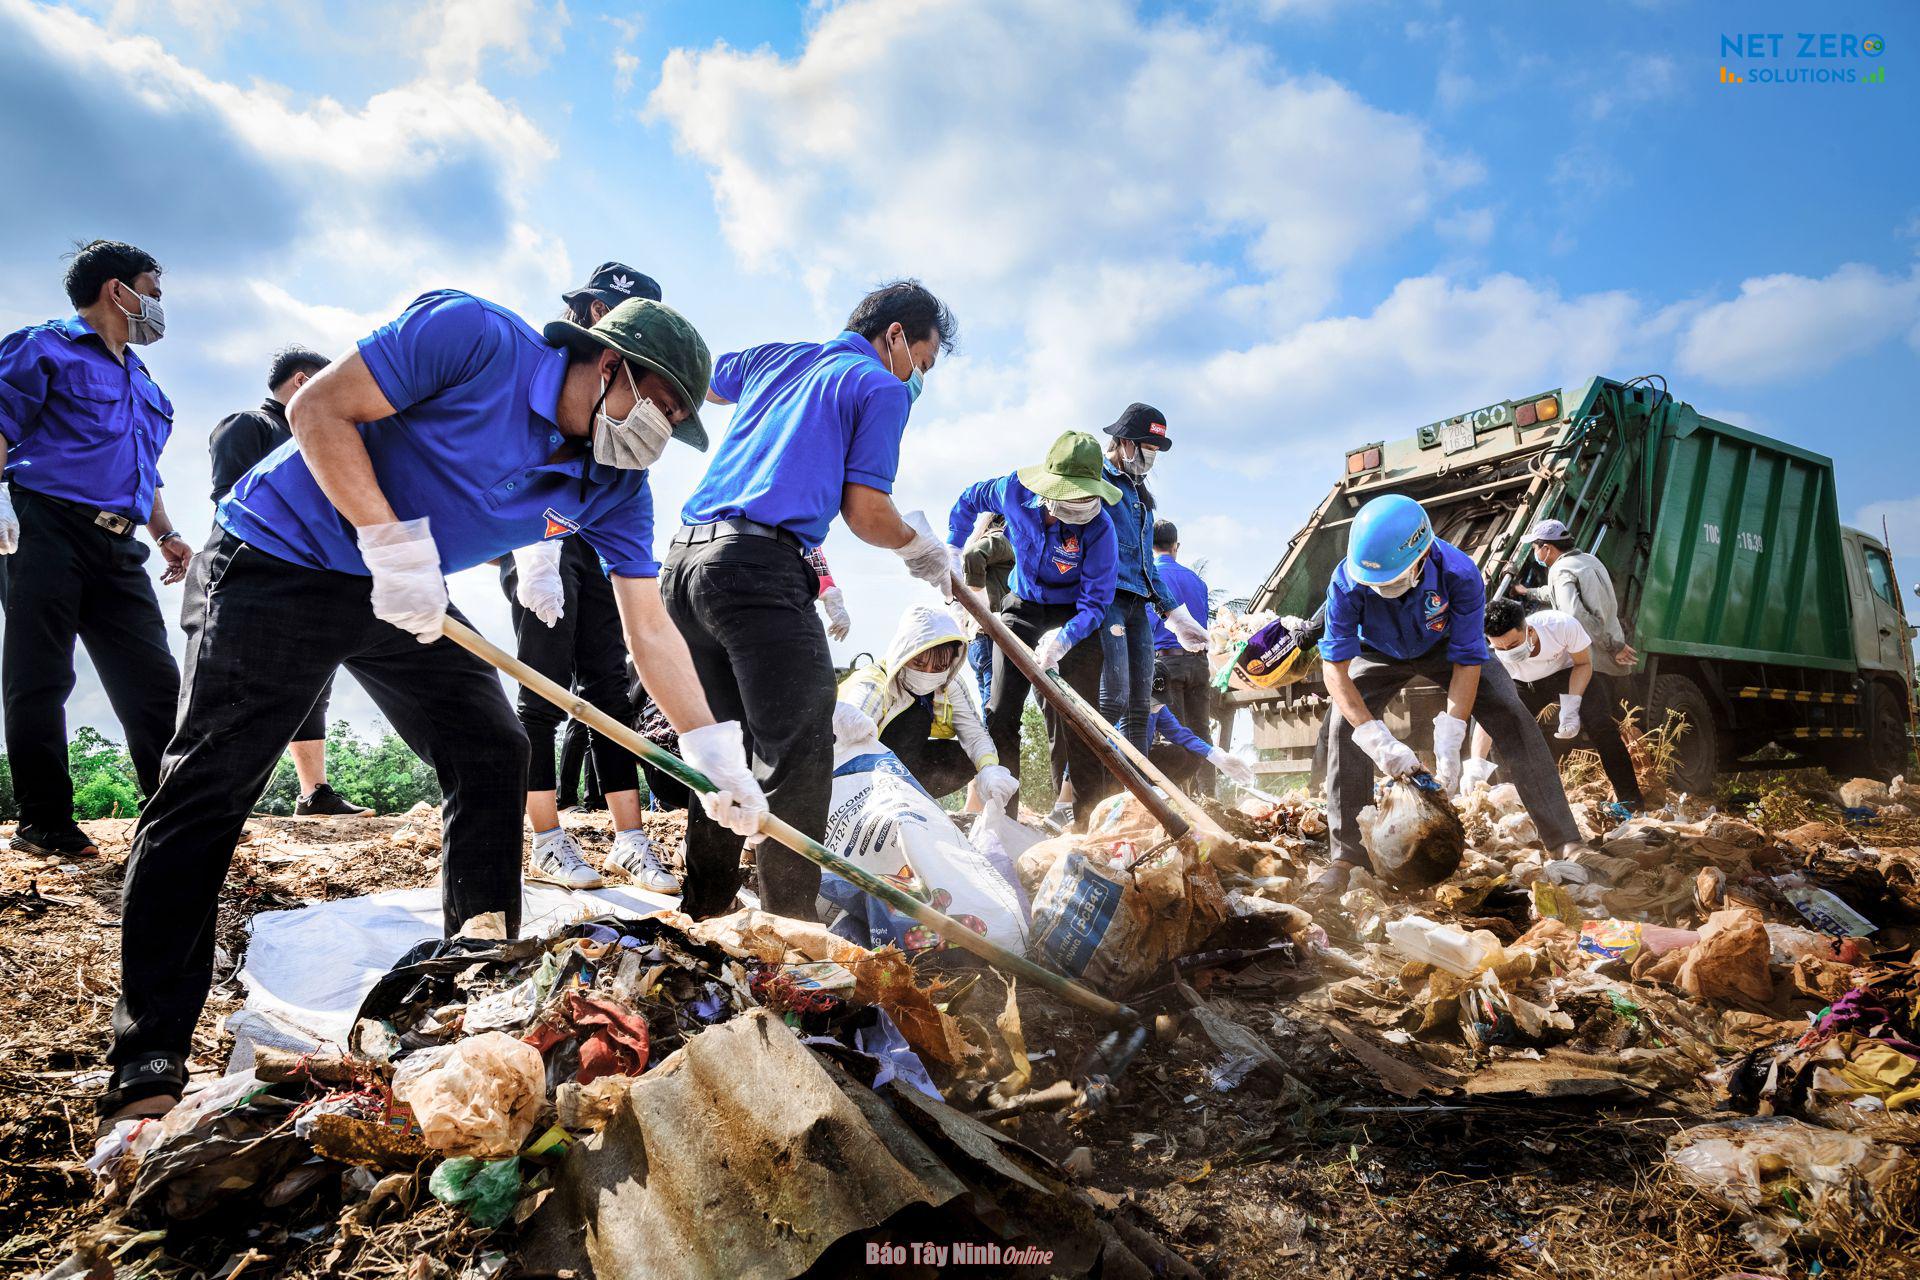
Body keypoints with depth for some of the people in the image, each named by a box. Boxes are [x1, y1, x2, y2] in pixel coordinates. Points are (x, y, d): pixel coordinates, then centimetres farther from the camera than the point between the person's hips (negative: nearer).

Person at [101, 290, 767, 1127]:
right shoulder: (475, 337, -22)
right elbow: (318, 408, -20)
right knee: (209, 787, -7)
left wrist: (717, 756, -13)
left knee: (493, 753, -1)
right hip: (279, 561, -6)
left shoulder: (616, 485, -6)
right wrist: (391, 542, -29)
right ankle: (148, 1059, 1)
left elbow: (650, 629, -6)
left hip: (408, 600, 6)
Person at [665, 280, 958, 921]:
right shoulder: (882, 387, 5)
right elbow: (865, 511, -3)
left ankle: (705, 914, 21)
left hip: (685, 557, 8)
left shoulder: (772, 356, 25)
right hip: (760, 563, -8)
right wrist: (920, 546, 16)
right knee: (797, 753, -6)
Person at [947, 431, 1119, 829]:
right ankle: (1001, 812, 10)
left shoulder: (1099, 526, -29)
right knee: (1000, 713, 0)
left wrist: (1063, 638, -42)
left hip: (1075, 617, -3)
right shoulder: (1013, 490, -20)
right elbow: (970, 499, 4)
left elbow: (1095, 602, -25)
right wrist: (952, 550, 5)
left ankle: (1089, 818, 3)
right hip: (1022, 607, 3)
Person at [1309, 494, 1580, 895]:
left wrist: (1448, 743, -40)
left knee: (1512, 719, -16)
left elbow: (1467, 662, -31)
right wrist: (1377, 739, -46)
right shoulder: (1348, 581, -38)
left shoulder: (1459, 575, -37)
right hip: (1381, 653, 0)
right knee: (1342, 723, -21)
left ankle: (1564, 840, -6)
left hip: (1445, 647, 0)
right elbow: (1334, 666, -35)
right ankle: (1348, 855, -13)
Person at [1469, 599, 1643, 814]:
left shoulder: (1563, 625, -37)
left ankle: (1630, 801, -6)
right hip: (1525, 685, 1)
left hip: (1568, 672, -1)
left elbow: (1583, 664, -16)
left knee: (1600, 725, -20)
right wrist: (1475, 766, -49)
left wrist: (1571, 707, -31)